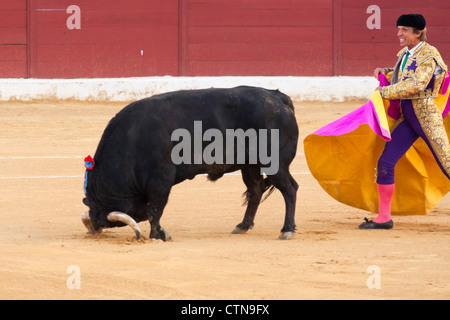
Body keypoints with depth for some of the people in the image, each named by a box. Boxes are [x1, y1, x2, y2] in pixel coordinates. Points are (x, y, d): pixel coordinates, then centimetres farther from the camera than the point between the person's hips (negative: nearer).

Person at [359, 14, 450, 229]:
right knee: (385, 162, 0)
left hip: (427, 116, -8)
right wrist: (387, 72, 14)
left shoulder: (428, 55, -13)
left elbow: (416, 85, -24)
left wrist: (384, 91, -17)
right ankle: (384, 217, 6)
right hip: (407, 118, 8)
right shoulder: (405, 54, 11)